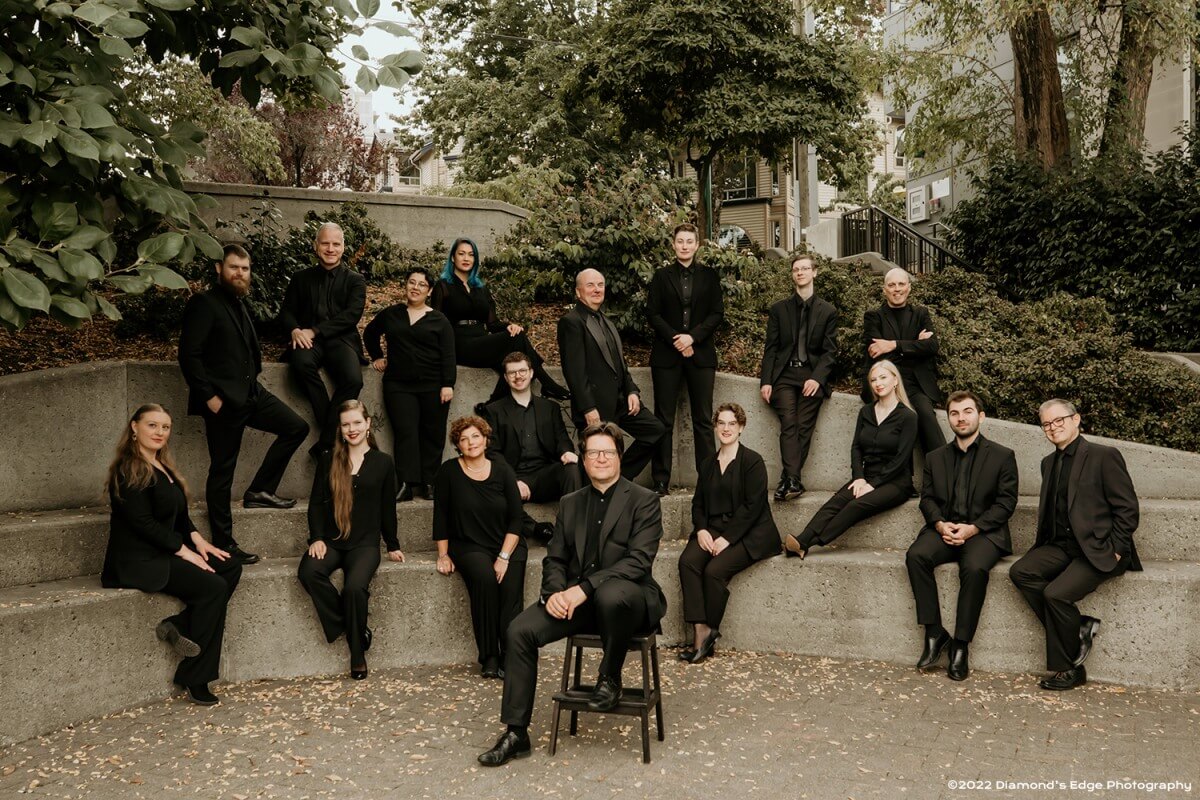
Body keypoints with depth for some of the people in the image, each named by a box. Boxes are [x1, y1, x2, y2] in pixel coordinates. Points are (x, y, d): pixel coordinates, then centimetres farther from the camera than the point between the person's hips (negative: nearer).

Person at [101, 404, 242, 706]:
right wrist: (183, 551, -16)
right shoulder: (129, 471, -13)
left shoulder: (162, 467, 16)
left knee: (231, 567, -7)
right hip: (137, 562, -9)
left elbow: (179, 515, 19)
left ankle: (180, 626, -13)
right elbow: (142, 522, -19)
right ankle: (195, 680, -14)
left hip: (164, 553, 9)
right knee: (213, 587, -21)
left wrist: (196, 539, 1)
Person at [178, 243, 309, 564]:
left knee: (296, 427, 3)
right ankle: (223, 544, 7)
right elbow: (188, 354, -16)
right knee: (222, 471, -1)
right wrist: (209, 396, -18)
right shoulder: (204, 304, -9)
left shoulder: (238, 305, 17)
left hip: (251, 393, 8)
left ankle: (260, 490, 11)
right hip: (224, 400, -8)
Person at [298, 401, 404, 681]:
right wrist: (316, 538, -6)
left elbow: (387, 508, 13)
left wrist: (393, 545, 16)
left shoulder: (383, 462, 8)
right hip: (331, 541, 2)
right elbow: (316, 503, 7)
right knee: (308, 572, -31)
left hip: (365, 543, -2)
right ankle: (355, 630, -15)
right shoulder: (328, 461, 11)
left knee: (355, 587, -31)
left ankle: (358, 653, -10)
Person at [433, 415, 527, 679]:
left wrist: (504, 557, -11)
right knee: (484, 578, -32)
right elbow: (441, 517, 4)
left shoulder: (503, 471, 3)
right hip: (468, 546, -1)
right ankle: (489, 657, -23)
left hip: (507, 544, 1)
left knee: (511, 588, -27)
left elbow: (515, 519, 0)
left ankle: (509, 657, -23)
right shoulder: (449, 472, 2)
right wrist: (443, 555, -2)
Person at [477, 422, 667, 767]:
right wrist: (554, 592, -11)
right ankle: (516, 732, -6)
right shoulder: (570, 504, 15)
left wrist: (584, 588, -23)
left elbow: (639, 560, -14)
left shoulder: (644, 500, -2)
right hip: (575, 598, 5)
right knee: (520, 630, -16)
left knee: (611, 594, -40)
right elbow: (554, 560, 13)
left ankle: (610, 679, -10)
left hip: (629, 596, -5)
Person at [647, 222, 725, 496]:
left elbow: (717, 313, 3)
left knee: (703, 419, 0)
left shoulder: (709, 276, 9)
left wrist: (693, 337, -10)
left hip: (701, 354, 0)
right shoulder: (662, 276, 8)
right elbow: (652, 313, 3)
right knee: (664, 419, 0)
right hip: (667, 354, 0)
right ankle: (661, 480, 3)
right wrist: (675, 340, -9)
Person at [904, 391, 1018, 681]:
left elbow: (1006, 502, -1)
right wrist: (941, 524, -9)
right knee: (916, 555, -29)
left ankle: (960, 646, -23)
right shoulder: (935, 457, 18)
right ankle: (934, 633, -20)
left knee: (975, 568, -35)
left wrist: (972, 528, -14)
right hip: (944, 529, 3)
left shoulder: (1002, 456, 7)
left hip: (983, 532, -3)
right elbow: (927, 498, 12)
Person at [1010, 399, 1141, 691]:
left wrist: (1116, 551, -13)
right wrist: (1043, 544, 6)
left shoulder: (1104, 456, -5)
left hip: (1097, 550, -7)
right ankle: (1079, 629, -10)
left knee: (1056, 593, -26)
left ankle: (1068, 668, -6)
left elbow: (1127, 508, -7)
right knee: (1020, 572, -19)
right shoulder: (1049, 462, 18)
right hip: (1060, 546, 7)